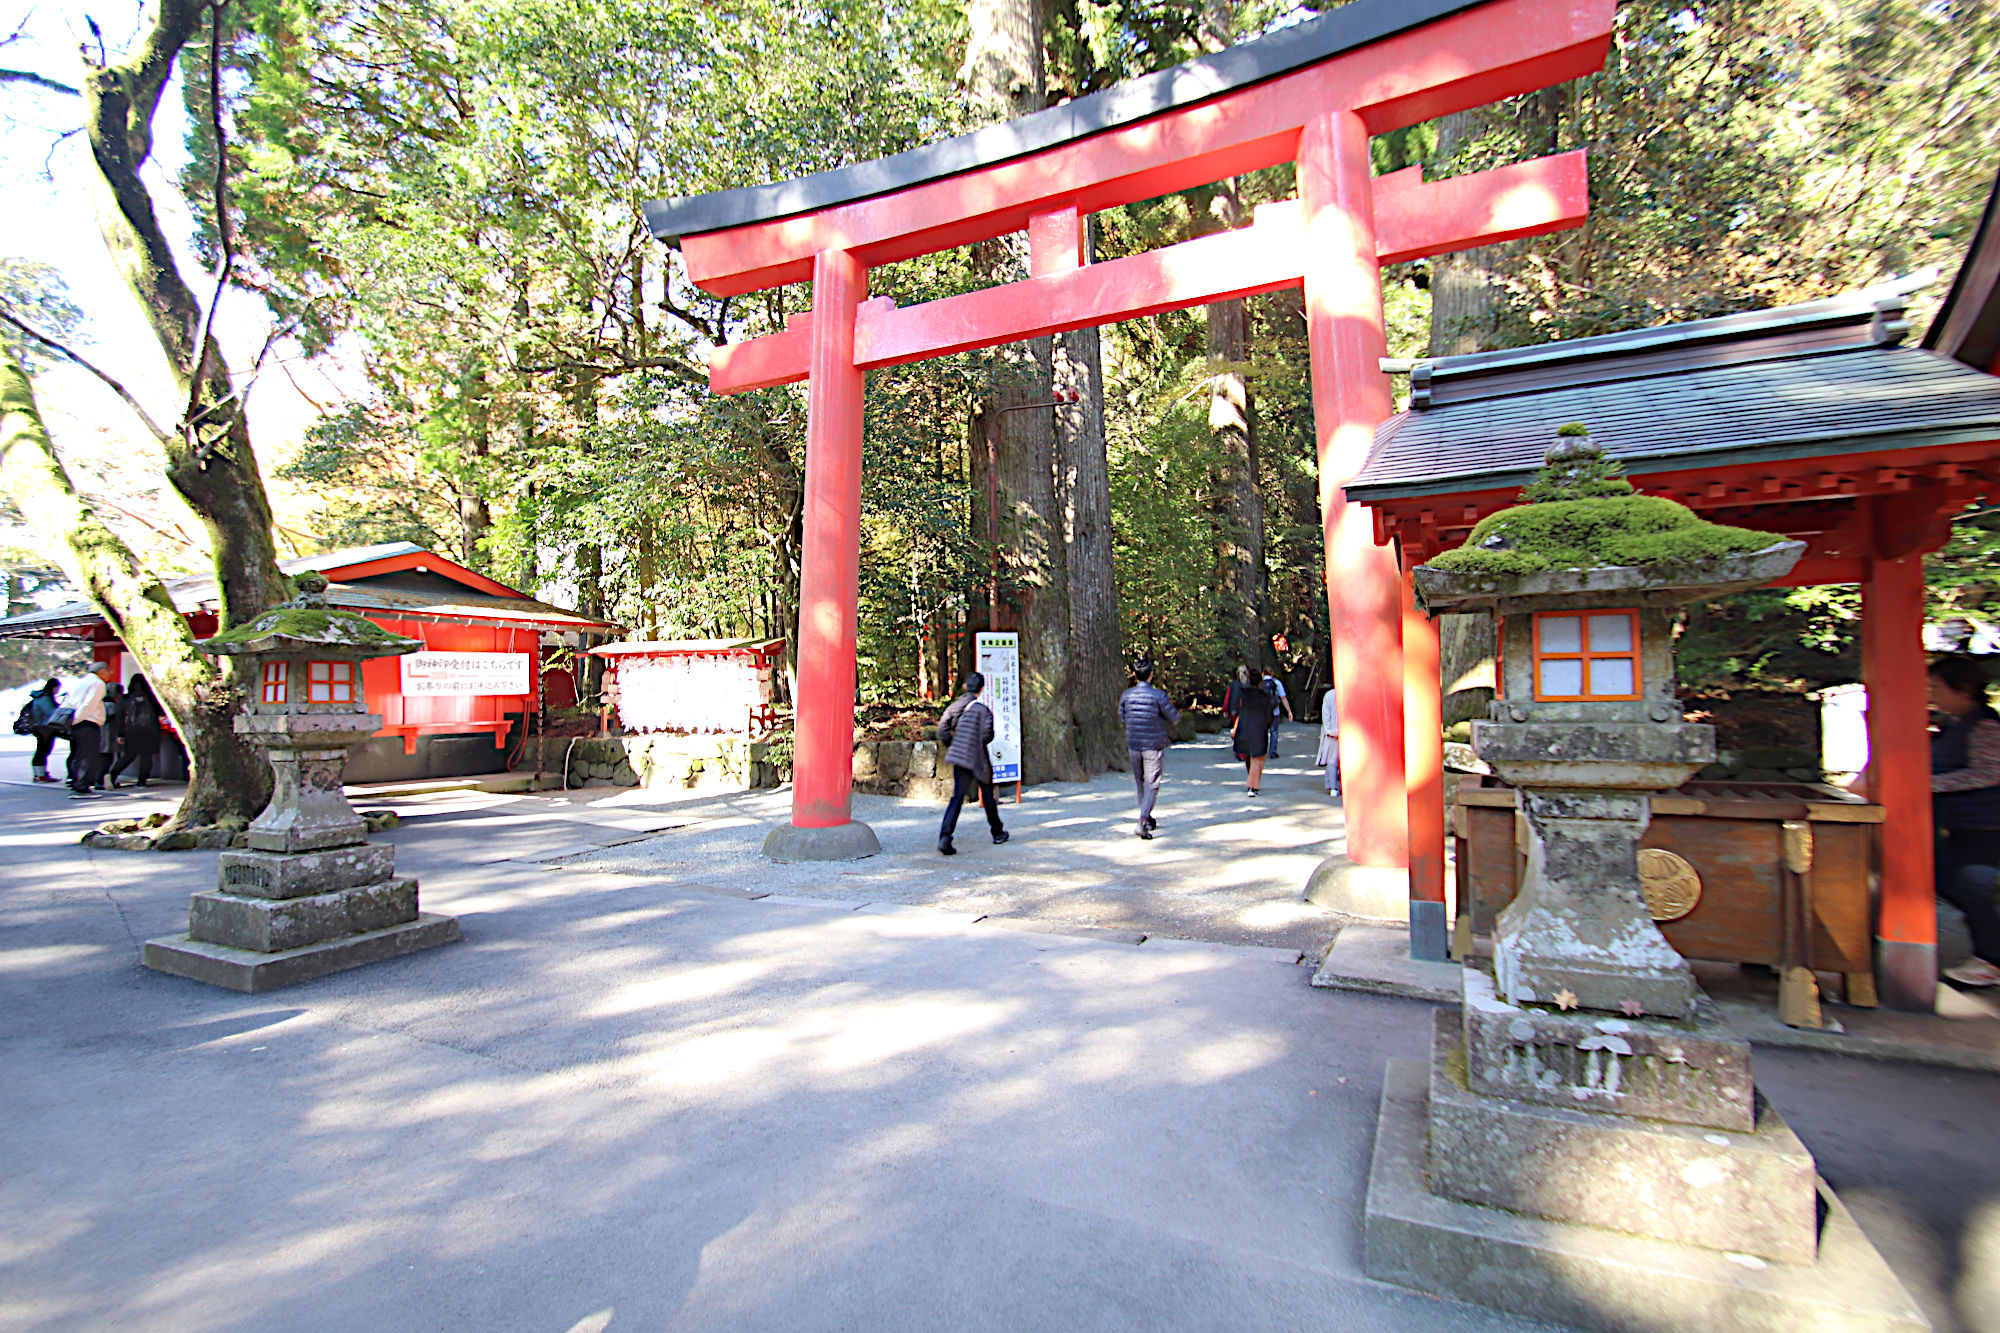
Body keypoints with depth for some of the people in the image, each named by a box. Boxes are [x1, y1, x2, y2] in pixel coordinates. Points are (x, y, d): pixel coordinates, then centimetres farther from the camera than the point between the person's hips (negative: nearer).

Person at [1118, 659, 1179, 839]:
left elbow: (1122, 718, 11)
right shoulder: (1159, 695, -14)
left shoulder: (1126, 695, -2)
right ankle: (1142, 822, -14)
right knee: (1152, 785, -1)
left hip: (1133, 745, 4)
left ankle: (1148, 818, 31)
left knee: (1140, 783, 17)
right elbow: (1174, 718, -5)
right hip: (1154, 745, -4)